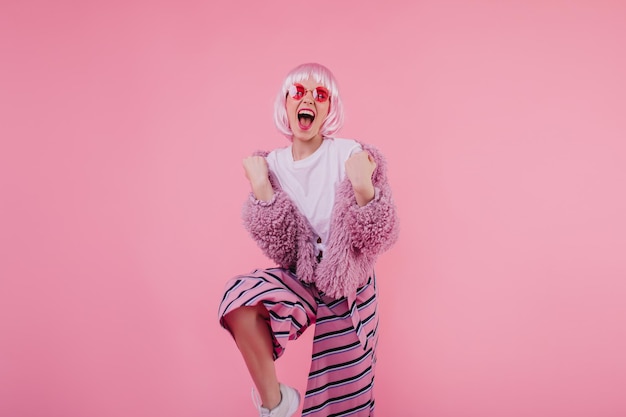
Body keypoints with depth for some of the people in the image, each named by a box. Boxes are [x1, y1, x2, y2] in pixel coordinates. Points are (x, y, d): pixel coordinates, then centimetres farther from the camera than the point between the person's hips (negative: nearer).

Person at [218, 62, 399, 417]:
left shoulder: (352, 156, -16)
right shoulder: (273, 165, -8)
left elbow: (378, 240, -17)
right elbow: (282, 252, -13)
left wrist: (364, 187, -33)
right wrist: (261, 188, -23)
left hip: (349, 291, -1)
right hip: (300, 280, 1)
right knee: (240, 299, -28)